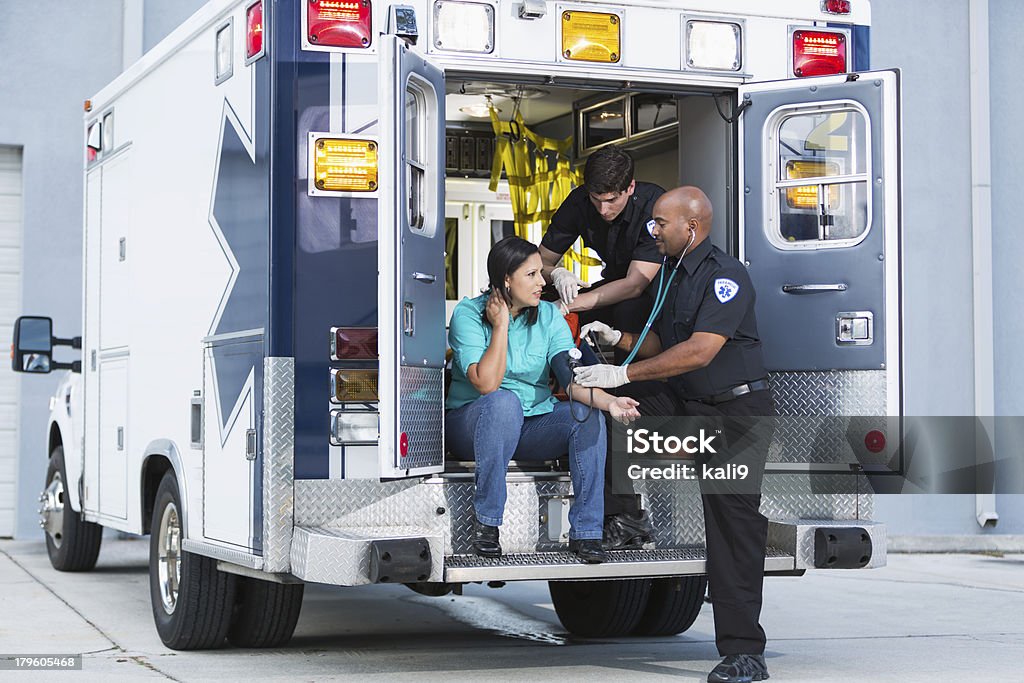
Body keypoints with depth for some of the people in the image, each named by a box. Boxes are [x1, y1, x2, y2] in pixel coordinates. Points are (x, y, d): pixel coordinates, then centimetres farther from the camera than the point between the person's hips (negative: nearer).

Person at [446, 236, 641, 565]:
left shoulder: (549, 316, 1)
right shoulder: (468, 314, -11)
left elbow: (573, 376, -14)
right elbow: (486, 384, -24)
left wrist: (609, 401, -33)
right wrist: (501, 325, -20)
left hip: (533, 422, 4)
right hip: (471, 424, -4)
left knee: (589, 416, -22)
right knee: (505, 401, -37)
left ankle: (585, 532, -19)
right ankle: (486, 522, -27)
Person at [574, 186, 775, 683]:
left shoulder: (725, 277, -16)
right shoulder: (671, 273, 12)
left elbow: (699, 352, -26)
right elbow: (662, 343, 22)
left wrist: (625, 372, -25)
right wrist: (620, 339, 3)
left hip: (735, 413, -8)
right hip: (685, 405, 8)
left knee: (733, 521, -9)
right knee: (606, 396, -5)